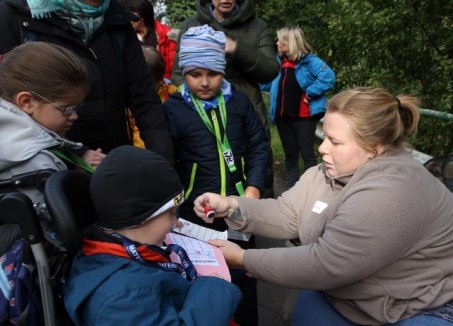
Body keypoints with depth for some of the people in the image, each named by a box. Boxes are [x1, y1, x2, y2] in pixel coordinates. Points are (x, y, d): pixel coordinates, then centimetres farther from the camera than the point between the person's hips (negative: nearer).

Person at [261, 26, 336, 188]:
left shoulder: (309, 61, -11)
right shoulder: (279, 62, 9)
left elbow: (328, 77, -23)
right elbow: (269, 83, 19)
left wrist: (309, 94, -20)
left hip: (303, 117, -6)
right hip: (282, 117, 7)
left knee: (307, 154, -1)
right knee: (290, 154, 14)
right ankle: (291, 188, 24)